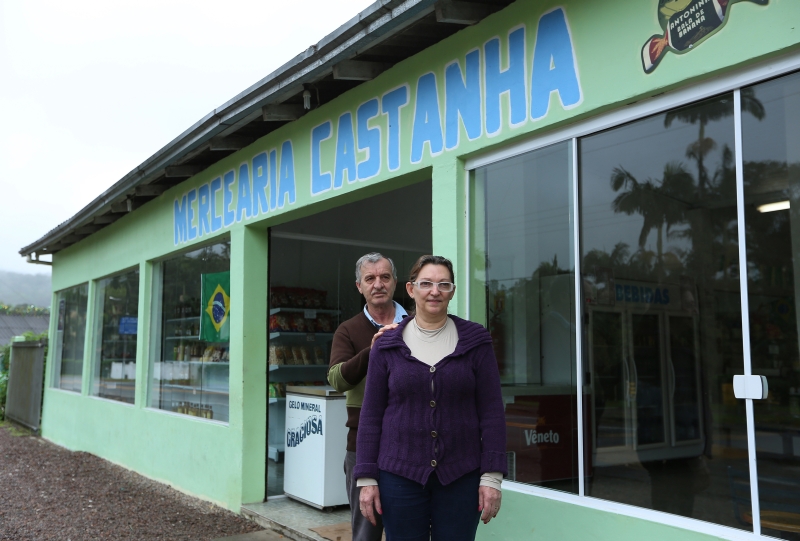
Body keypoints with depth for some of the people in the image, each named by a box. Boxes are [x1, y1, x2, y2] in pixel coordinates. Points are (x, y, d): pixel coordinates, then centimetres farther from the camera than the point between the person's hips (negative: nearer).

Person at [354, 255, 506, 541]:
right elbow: (371, 415, 3)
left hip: (461, 476, 0)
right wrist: (366, 478, 0)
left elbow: (491, 412, -1)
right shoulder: (387, 345, 1)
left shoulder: (475, 342, 0)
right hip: (400, 474, 0)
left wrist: (492, 476, -6)